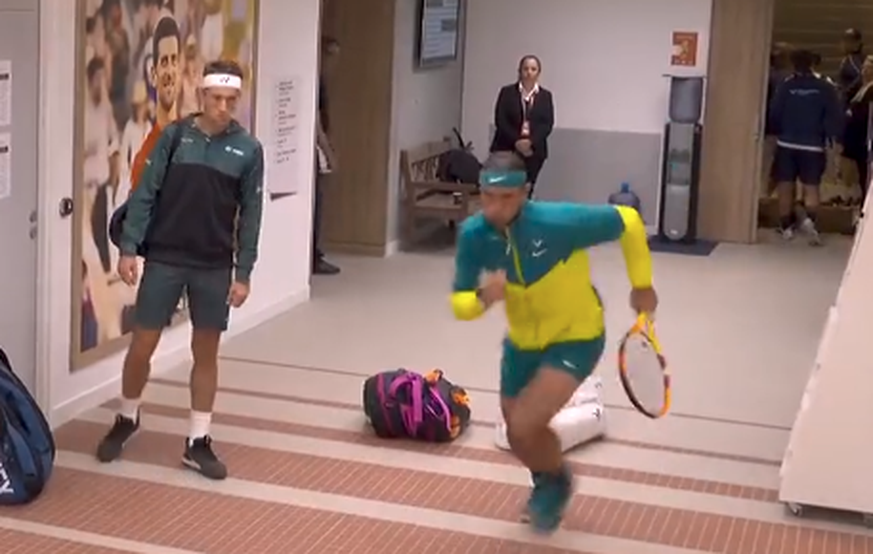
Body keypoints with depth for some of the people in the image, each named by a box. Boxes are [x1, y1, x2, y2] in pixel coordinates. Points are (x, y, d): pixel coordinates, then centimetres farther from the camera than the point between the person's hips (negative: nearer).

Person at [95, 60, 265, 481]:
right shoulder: (174, 136, -3)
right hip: (164, 260, -1)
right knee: (142, 346, 4)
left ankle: (198, 443, 17)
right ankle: (126, 420, 29)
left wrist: (243, 274, -2)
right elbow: (145, 194, -2)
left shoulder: (248, 150, -1)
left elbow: (250, 217, 1)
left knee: (206, 353, 6)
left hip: (214, 267, 1)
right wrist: (128, 248, -8)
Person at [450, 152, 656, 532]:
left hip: (576, 338, -5)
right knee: (519, 438, 20)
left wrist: (642, 284, -10)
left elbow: (628, 221, -19)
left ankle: (558, 479, 16)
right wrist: (482, 298, -38)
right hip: (523, 342, 5)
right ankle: (549, 483, 57)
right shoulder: (473, 234, -20)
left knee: (523, 427, -21)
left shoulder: (558, 222, -33)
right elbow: (459, 304, -15)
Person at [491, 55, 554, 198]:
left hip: (533, 150, 1)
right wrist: (517, 141, -15)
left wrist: (530, 141, -16)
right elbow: (500, 121, -3)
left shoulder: (545, 96, 9)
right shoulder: (507, 92, 5)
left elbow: (548, 124, 0)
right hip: (507, 149, -1)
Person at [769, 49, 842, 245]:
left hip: (786, 144, 0)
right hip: (813, 146, 0)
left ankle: (786, 226, 13)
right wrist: (831, 137, 5)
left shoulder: (785, 86, -7)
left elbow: (774, 114, -5)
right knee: (811, 187, 4)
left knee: (786, 186, 10)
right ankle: (809, 219, -20)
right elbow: (834, 116, -7)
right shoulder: (825, 88, -5)